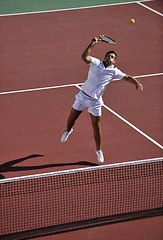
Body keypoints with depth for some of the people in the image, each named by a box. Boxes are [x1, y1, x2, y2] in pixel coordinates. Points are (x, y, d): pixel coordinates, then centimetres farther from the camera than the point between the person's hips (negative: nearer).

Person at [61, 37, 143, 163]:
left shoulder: (114, 72, -1)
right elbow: (85, 57, -22)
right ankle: (68, 131, 48)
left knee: (96, 126, -1)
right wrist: (92, 45, -30)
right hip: (83, 96, 0)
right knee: (72, 119, 12)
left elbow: (127, 77, 6)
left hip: (95, 101, 0)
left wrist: (136, 82, -11)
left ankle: (98, 150, 17)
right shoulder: (96, 63, -6)